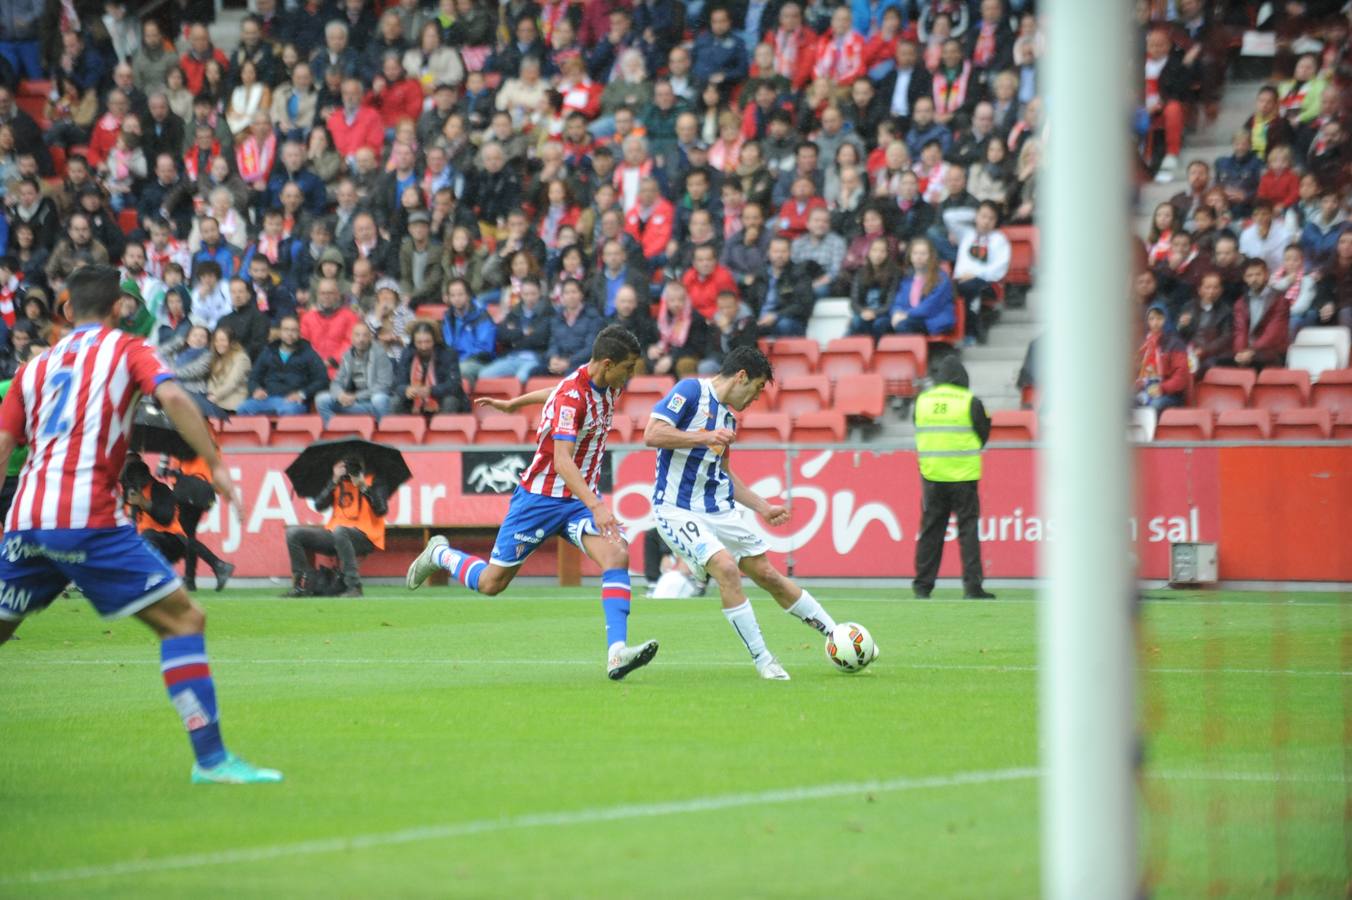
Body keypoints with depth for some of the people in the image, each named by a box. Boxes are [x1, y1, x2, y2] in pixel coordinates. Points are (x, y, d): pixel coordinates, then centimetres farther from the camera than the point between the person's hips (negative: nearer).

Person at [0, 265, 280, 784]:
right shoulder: (126, 350, 10)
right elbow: (172, 398, -9)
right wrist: (215, 464, -7)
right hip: (88, 520, -5)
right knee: (183, 619, 0)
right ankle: (210, 757, -8)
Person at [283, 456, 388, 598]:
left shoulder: (372, 481, 0)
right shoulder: (338, 482, 14)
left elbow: (382, 510, -15)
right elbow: (319, 506, 0)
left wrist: (364, 487, -21)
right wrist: (334, 481, -8)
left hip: (365, 537, -6)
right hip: (335, 535, 6)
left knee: (339, 531, -40)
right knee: (293, 533, -8)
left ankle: (354, 586, -38)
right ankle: (300, 586, -7)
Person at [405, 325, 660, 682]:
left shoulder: (609, 386, 1)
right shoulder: (572, 395, -25)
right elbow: (562, 459, -35)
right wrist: (596, 506, -46)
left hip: (581, 498, 6)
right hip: (541, 497, -6)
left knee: (617, 554, -23)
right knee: (492, 583, 5)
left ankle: (617, 653, -31)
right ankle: (441, 554, 37)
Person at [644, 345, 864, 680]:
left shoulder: (727, 417, 15)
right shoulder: (690, 391, -10)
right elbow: (652, 434, -21)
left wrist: (763, 507, 22)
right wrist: (705, 437, -24)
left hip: (719, 511, 8)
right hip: (678, 511, -8)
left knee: (767, 574, 10)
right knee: (726, 567, -25)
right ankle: (762, 660, -14)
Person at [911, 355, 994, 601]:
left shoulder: (922, 400, 4)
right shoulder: (970, 402, -7)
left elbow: (921, 435, 13)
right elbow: (983, 436, 2)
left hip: (931, 475, 3)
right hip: (963, 476, -3)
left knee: (930, 530, 8)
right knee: (968, 529, 1)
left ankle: (922, 587, 8)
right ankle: (972, 586, -4)